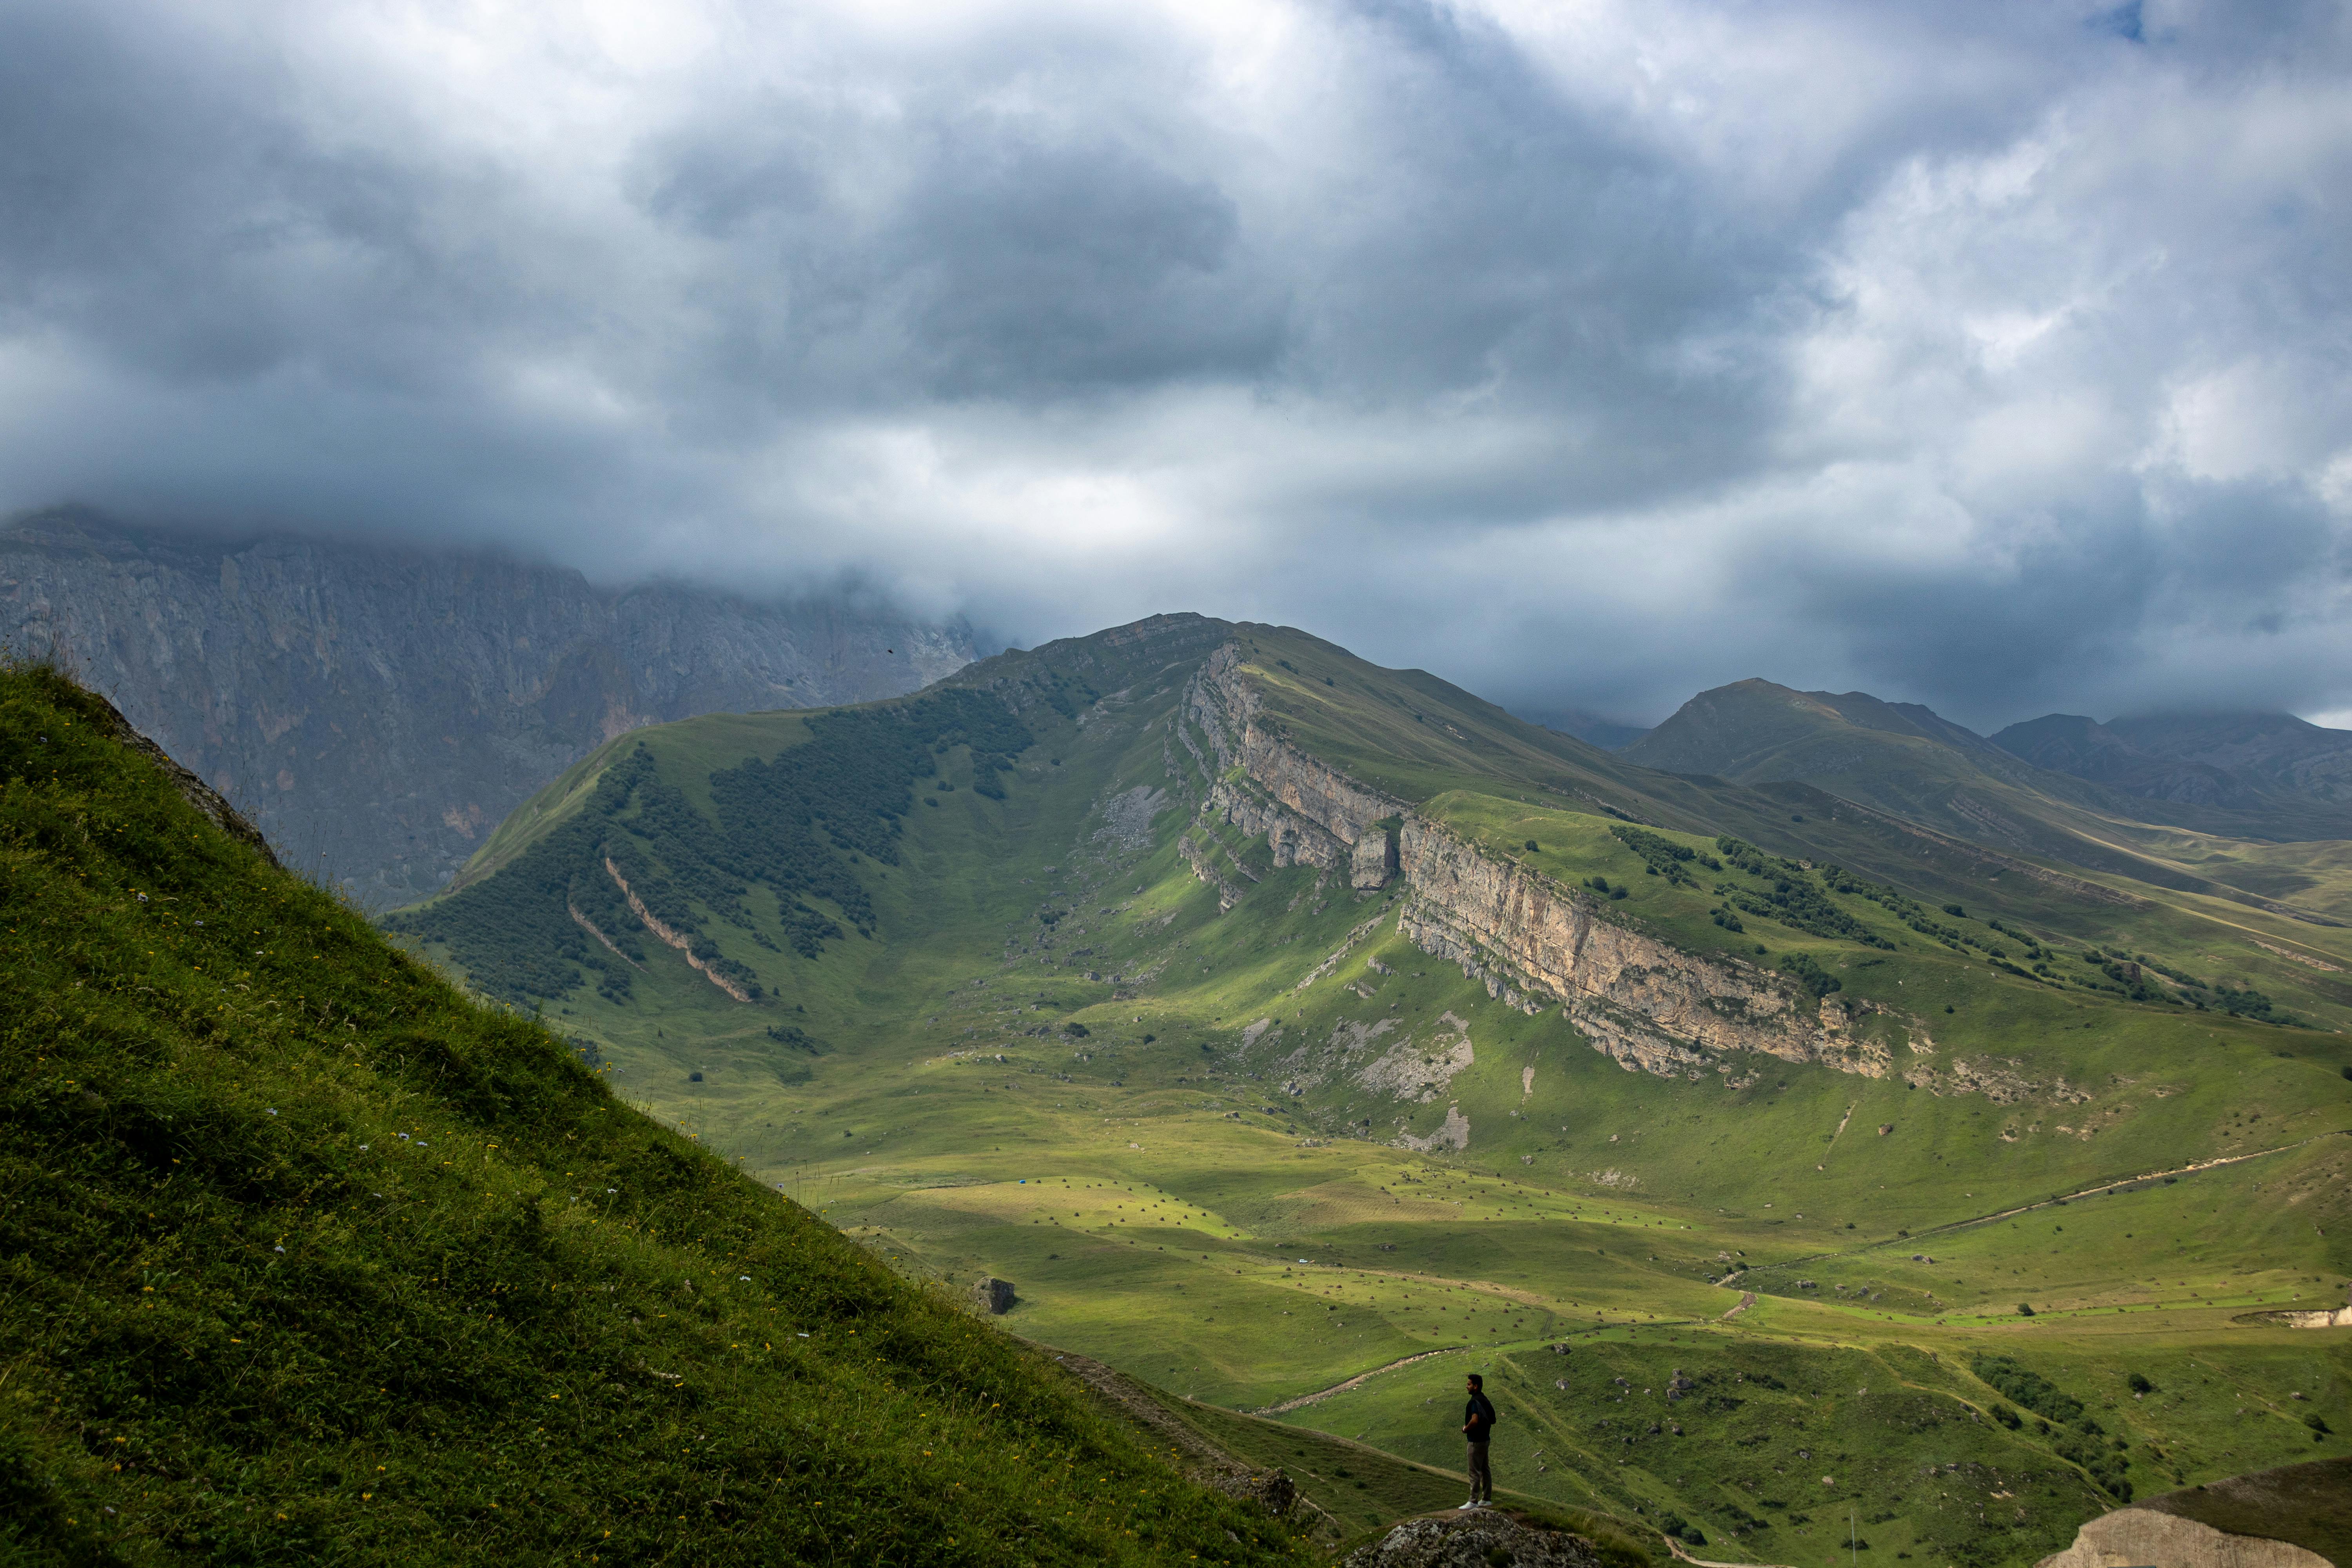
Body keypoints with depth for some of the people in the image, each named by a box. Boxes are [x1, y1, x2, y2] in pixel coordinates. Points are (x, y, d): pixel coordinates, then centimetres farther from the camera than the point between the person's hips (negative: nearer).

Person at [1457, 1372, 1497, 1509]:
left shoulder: (1475, 1401, -21)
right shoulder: (1485, 1400, 11)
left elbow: (1475, 1420, -34)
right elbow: (1492, 1419, 19)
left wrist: (1466, 1429, -16)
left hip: (1476, 1441, -10)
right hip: (1485, 1438, 10)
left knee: (1474, 1472, -5)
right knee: (1485, 1469, 15)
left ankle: (1473, 1501, -2)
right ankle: (1487, 1499, 20)